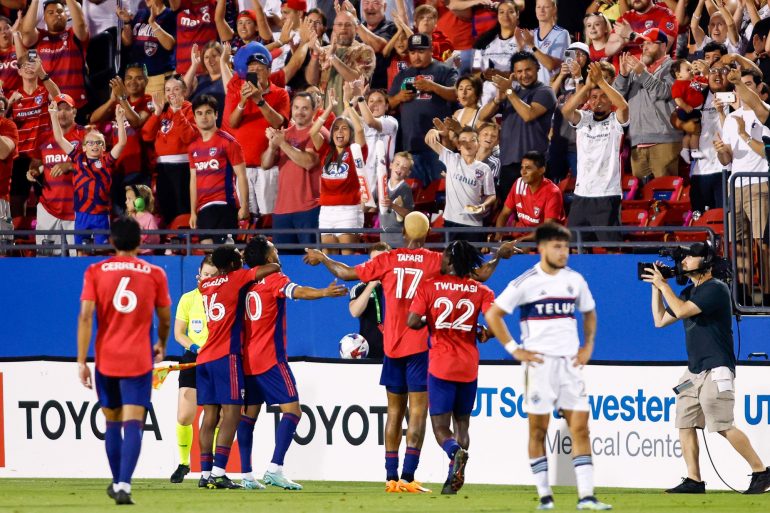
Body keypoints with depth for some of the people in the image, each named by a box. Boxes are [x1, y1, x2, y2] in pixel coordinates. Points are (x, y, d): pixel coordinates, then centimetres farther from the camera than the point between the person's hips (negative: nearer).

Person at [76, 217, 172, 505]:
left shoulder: (95, 272, 1)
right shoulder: (155, 274, 2)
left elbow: (85, 317, -7)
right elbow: (165, 319, 10)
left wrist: (81, 361, -5)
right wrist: (161, 346, 31)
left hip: (106, 359, 1)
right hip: (139, 359, -1)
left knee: (112, 423, 17)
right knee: (132, 424, -7)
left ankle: (117, 482, 29)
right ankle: (123, 485, -22)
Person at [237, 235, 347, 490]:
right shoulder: (273, 279, -7)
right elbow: (298, 292, -26)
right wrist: (324, 293, -41)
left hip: (247, 358, 7)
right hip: (270, 358, -7)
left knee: (248, 414, 9)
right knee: (292, 409, -7)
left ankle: (246, 474, 5)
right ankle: (275, 467, -20)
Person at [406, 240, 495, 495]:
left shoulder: (429, 286, -4)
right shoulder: (481, 290, 2)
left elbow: (413, 321, -11)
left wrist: (428, 323, 10)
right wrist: (484, 333, 10)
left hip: (441, 366, -3)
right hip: (469, 367, 3)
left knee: (441, 428, 1)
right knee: (462, 424, 17)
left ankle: (455, 452, -31)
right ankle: (454, 478, 7)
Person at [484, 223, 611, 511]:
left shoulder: (574, 280, 9)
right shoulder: (526, 283, -6)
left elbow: (589, 313, 25)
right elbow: (492, 315, -4)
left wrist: (588, 346, 12)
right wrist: (514, 350, -7)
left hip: (570, 363, 4)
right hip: (539, 363, -4)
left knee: (580, 427, -3)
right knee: (538, 430, 0)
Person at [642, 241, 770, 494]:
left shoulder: (716, 289, -12)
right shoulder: (690, 291, 17)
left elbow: (682, 311, -22)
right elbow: (660, 320, 21)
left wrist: (664, 285, -11)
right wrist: (656, 287, 14)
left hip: (716, 369, -9)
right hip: (694, 369, 9)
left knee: (724, 426, -13)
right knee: (685, 423, 2)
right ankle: (693, 480, 5)